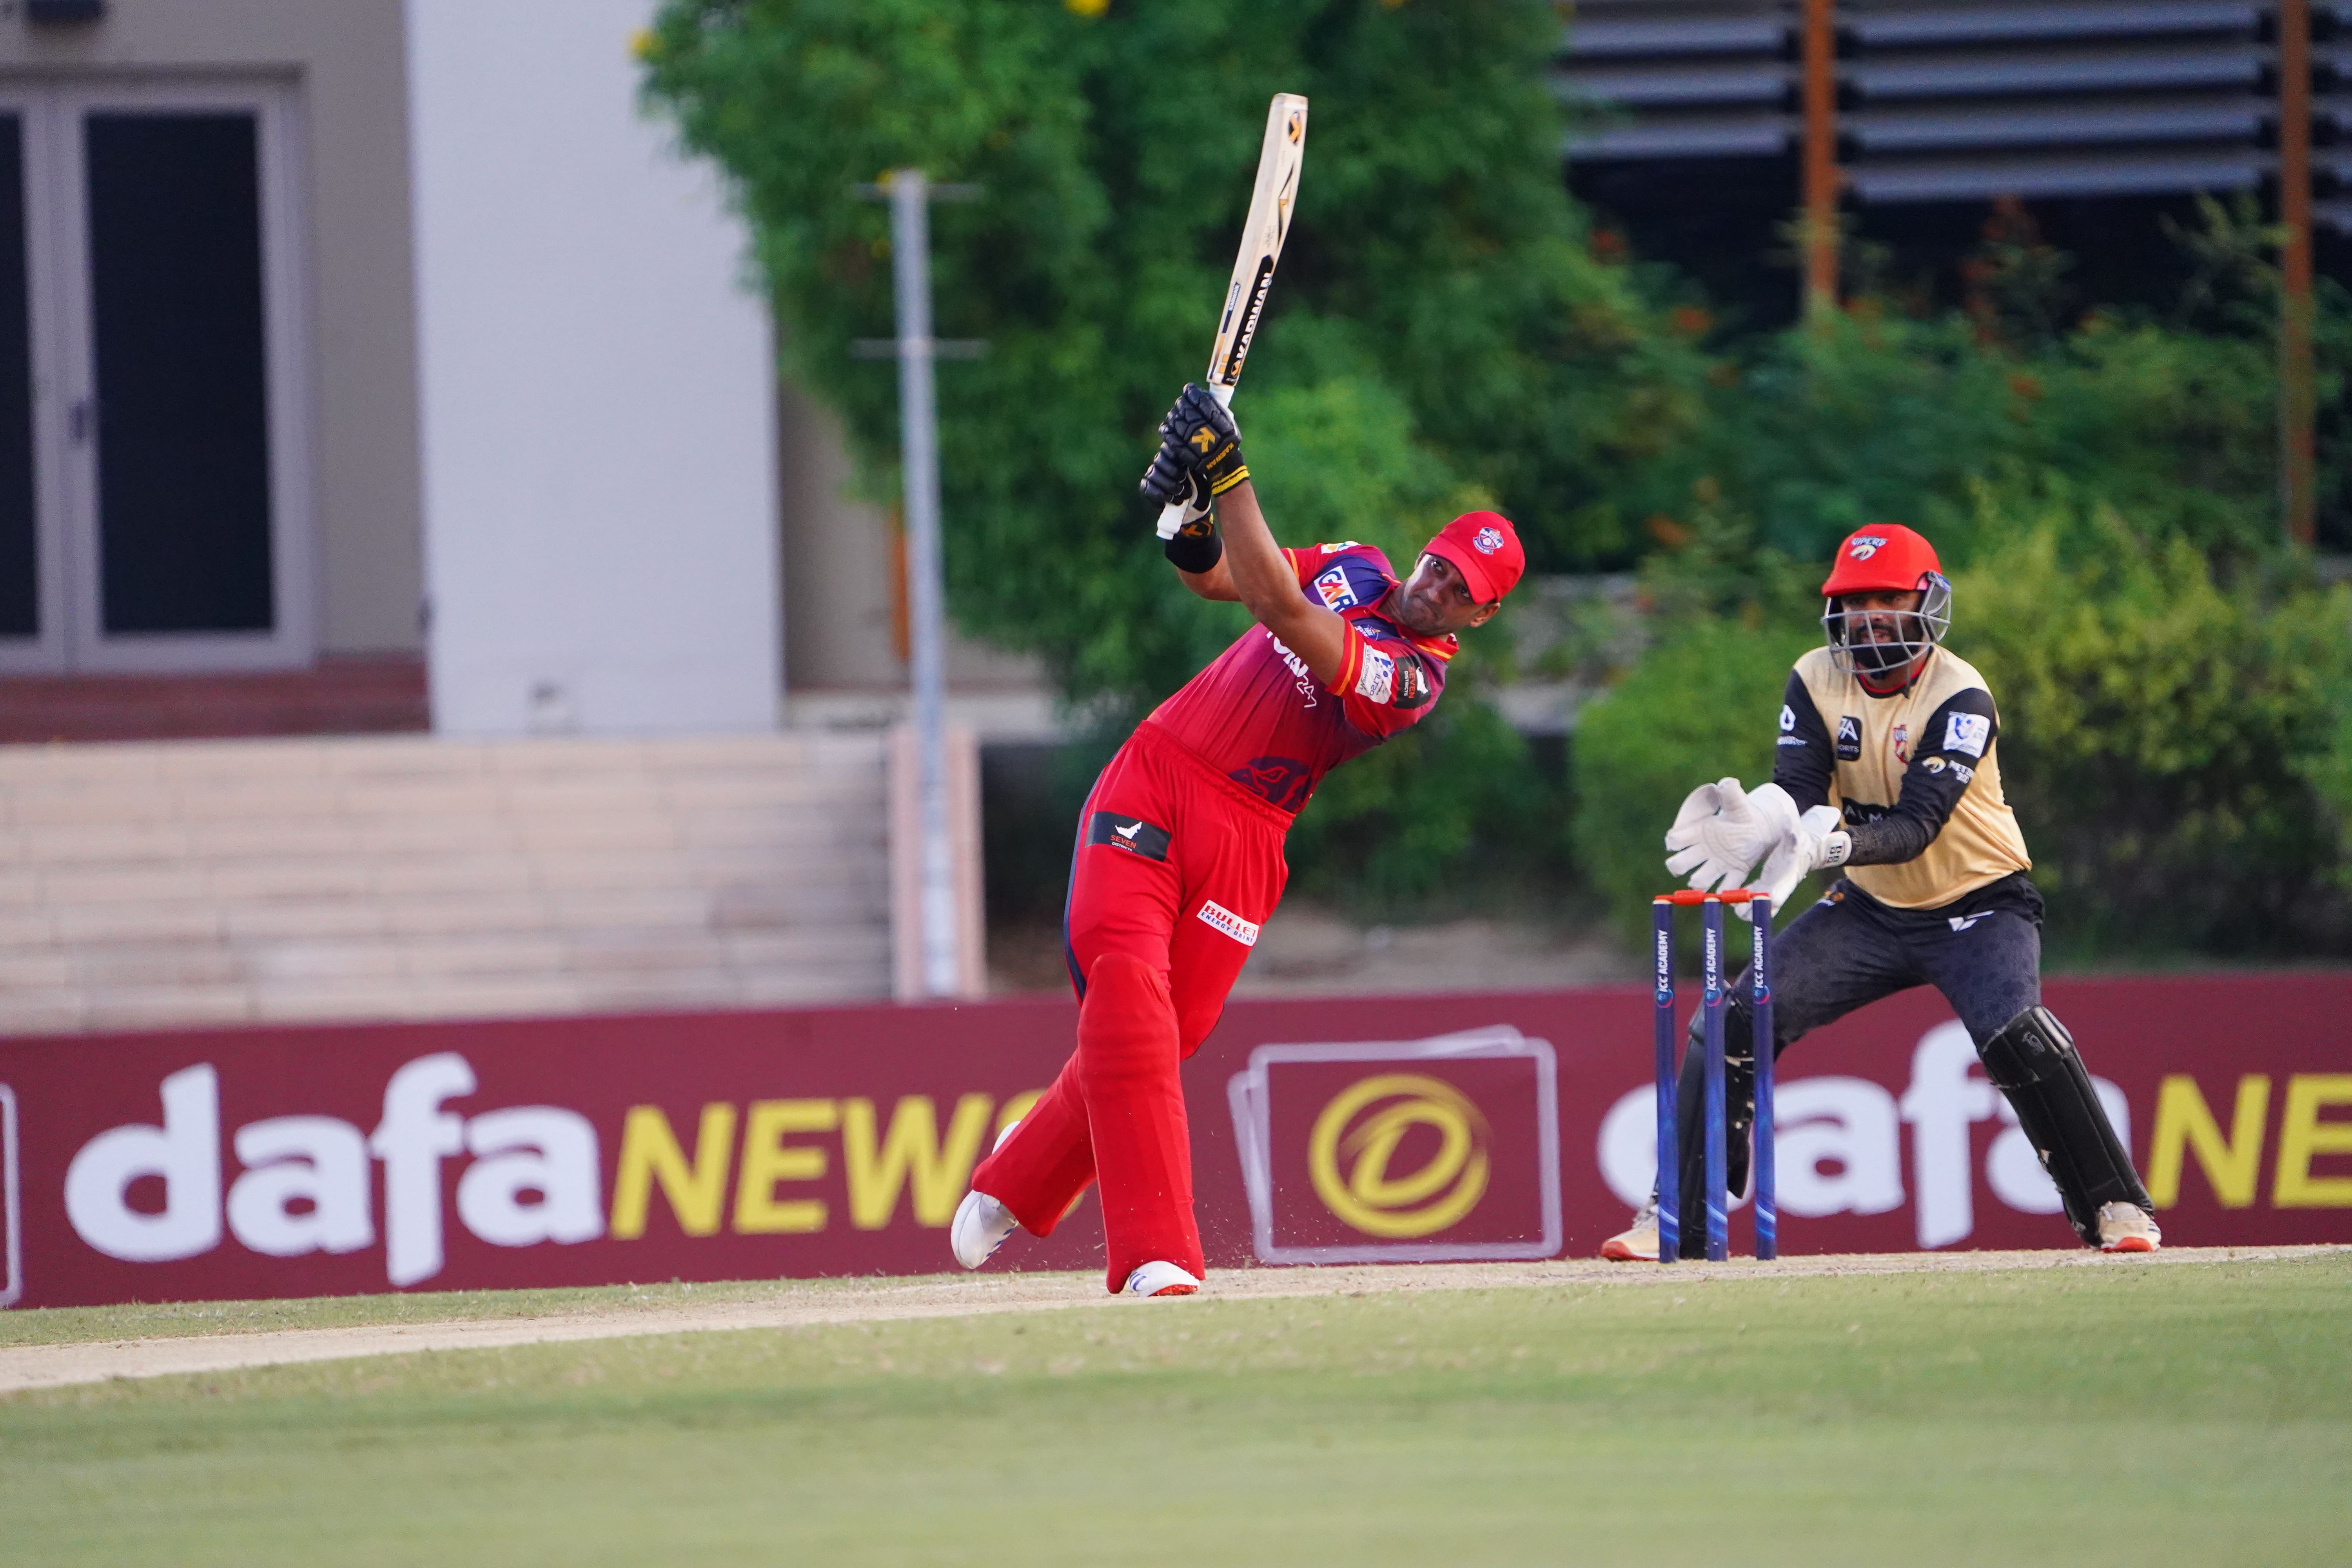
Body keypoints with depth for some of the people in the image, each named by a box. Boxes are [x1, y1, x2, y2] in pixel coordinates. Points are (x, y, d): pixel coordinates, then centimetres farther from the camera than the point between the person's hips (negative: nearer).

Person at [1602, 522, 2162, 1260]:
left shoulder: (1960, 699, -22)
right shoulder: (1818, 681, -6)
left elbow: (1916, 826, -32)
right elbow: (1797, 788, -18)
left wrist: (1826, 844, -52)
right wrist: (1753, 821, -43)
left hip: (1978, 904, -5)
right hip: (1871, 910, 5)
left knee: (2016, 1036, -30)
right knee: (1735, 1023, -8)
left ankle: (2115, 1206, -16)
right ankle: (1677, 1220, 2)